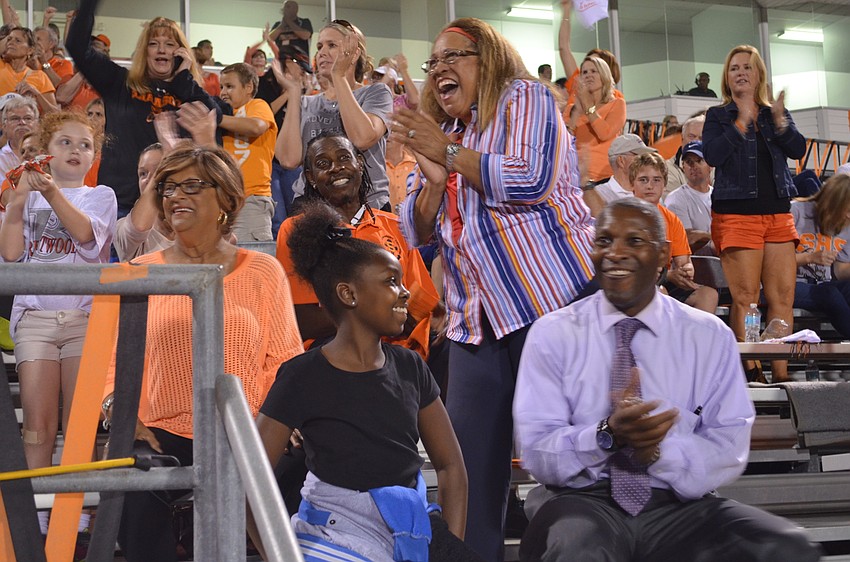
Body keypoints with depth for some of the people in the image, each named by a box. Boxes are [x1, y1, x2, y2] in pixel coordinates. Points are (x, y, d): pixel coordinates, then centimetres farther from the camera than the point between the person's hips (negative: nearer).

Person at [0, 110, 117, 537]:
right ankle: (35, 508, -3)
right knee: (37, 420, -5)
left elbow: (84, 232, -10)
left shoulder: (100, 196, 11)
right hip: (35, 313, 1)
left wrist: (50, 191, -22)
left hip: (84, 313, -1)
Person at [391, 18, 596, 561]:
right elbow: (419, 232, 16)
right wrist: (434, 179, -2)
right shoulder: (441, 133, 21)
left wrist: (450, 153, -8)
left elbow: (531, 179, -16)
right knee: (469, 460, 0)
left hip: (552, 299, -7)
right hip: (479, 321, 7)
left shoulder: (525, 98, 1)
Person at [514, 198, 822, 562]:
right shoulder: (552, 335, 2)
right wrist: (607, 436, -24)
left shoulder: (711, 337, 7)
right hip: (583, 501, -2)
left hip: (679, 505, 2)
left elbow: (730, 447, 2)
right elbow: (536, 451, -5)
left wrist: (661, 451, -18)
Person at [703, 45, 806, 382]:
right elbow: (712, 155, -10)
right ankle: (747, 373, -9)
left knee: (783, 297, -2)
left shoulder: (775, 113, 17)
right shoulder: (718, 116, 7)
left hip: (778, 214, 4)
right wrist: (741, 122, -14)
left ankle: (781, 375, 0)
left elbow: (798, 149, 2)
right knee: (745, 298, -11)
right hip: (736, 214, -4)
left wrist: (779, 121, -13)